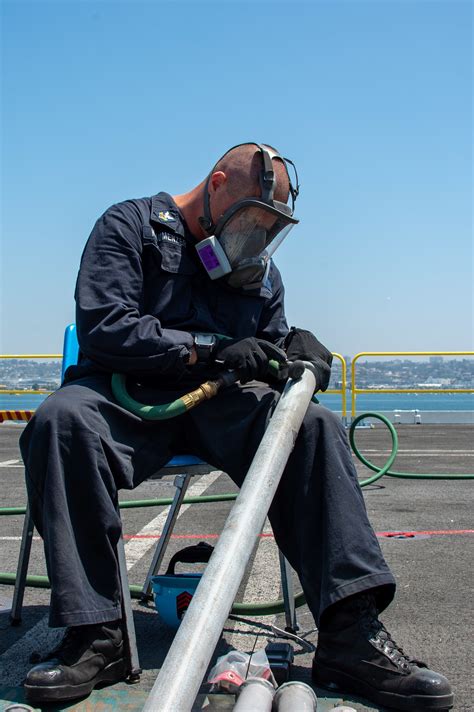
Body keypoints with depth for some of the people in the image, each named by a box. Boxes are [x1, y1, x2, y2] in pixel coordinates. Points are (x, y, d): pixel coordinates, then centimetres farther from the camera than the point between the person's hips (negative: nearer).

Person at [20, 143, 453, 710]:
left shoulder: (260, 268, 21)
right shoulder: (130, 226, 3)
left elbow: (270, 340, 25)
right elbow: (102, 326, -12)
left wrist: (296, 344, -1)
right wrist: (212, 349, -19)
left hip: (219, 406, 4)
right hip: (130, 394, -3)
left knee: (314, 427, -24)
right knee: (62, 419, -37)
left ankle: (350, 633, -30)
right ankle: (94, 636, -32)